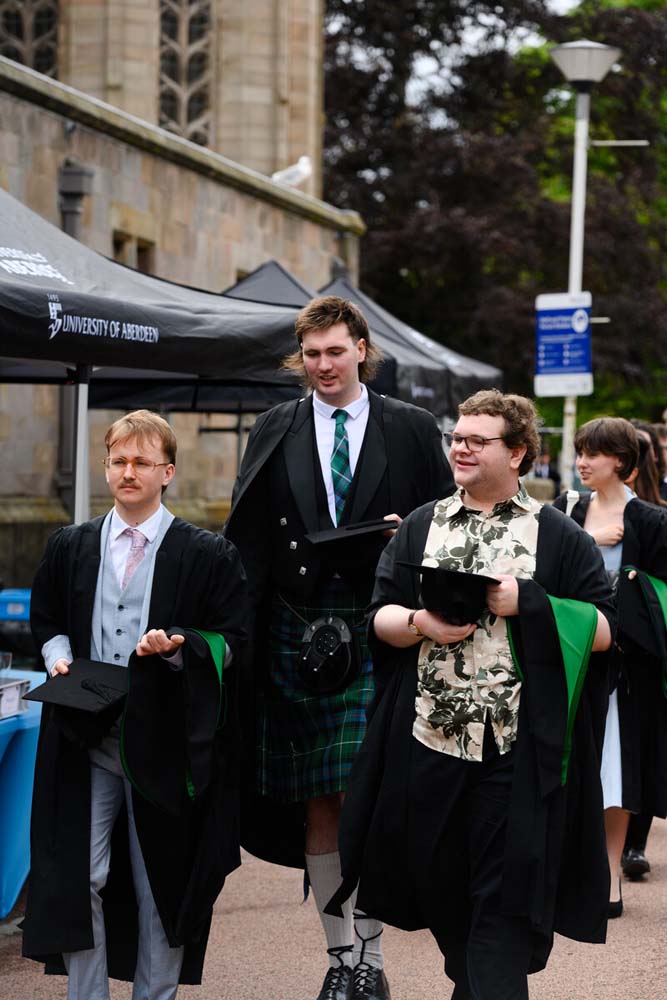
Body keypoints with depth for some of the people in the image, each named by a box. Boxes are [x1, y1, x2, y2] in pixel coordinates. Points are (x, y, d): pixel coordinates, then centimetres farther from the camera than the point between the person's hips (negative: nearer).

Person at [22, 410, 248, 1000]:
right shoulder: (70, 548, 9)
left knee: (160, 884, 6)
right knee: (78, 879, -3)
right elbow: (47, 620, 20)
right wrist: (59, 656, -1)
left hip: (165, 745, -2)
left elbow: (234, 642, -2)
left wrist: (178, 645, -19)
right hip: (86, 741, 2)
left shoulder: (208, 555, -1)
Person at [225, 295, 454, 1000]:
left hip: (377, 630, -2)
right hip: (296, 626, 2)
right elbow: (245, 537, 7)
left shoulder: (413, 430, 7)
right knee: (315, 803, 6)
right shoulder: (275, 432, 10)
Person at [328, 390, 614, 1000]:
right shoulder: (420, 528, 13)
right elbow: (380, 617, 9)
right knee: (439, 882, 9)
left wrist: (528, 603, -14)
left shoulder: (559, 536, 3)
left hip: (517, 752, -3)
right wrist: (420, 624, -12)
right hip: (429, 742, 3)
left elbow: (604, 629, -1)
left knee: (503, 901, -6)